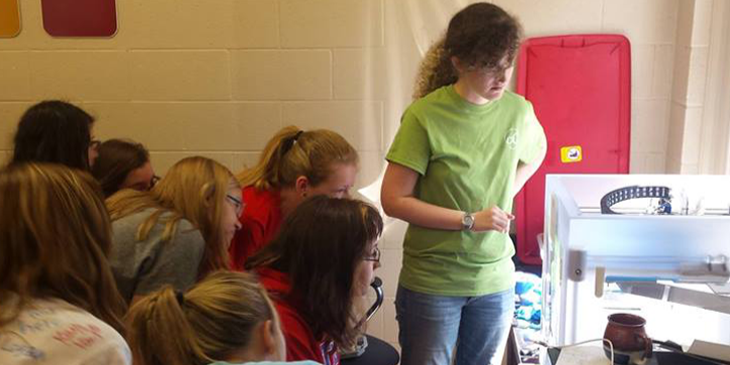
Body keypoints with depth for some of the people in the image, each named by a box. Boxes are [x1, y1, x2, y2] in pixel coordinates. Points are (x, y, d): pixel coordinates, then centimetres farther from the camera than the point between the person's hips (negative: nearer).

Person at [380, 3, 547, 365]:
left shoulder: (519, 110, -4)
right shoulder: (425, 116, -17)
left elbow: (537, 150, 19)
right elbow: (393, 201, -15)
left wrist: (505, 196, 3)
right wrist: (469, 221, -19)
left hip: (496, 280, 4)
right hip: (431, 283, -4)